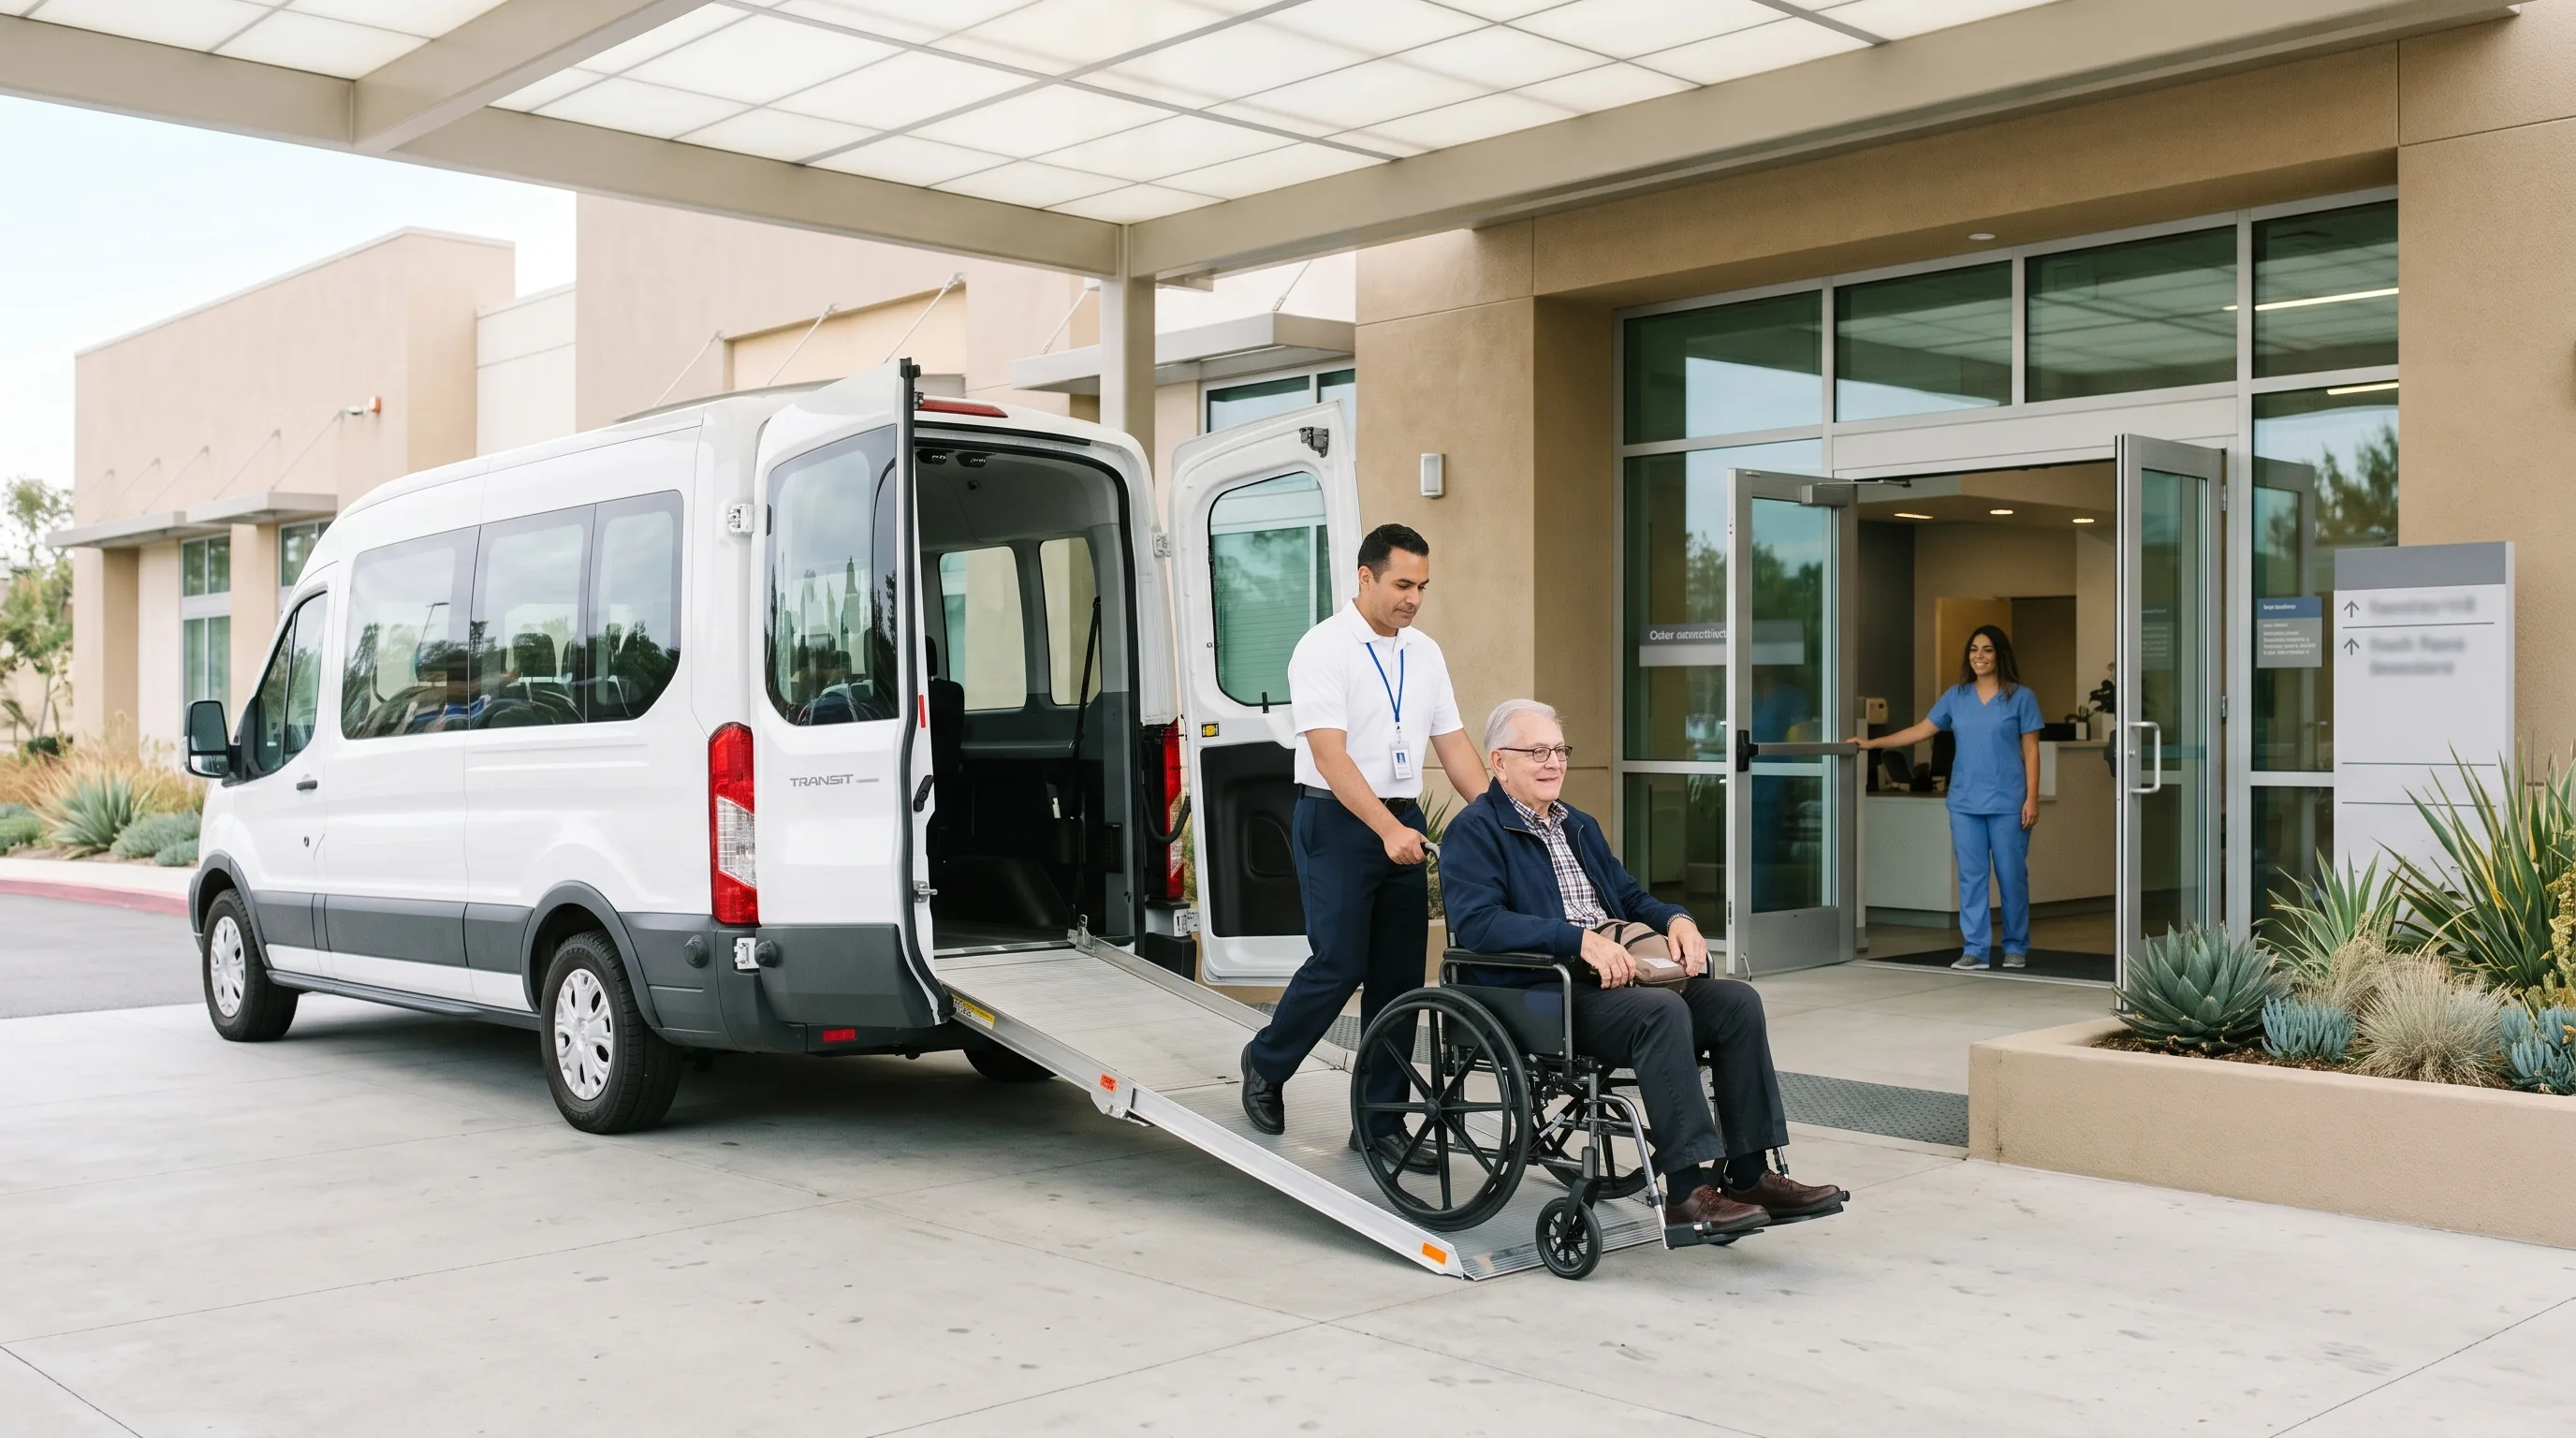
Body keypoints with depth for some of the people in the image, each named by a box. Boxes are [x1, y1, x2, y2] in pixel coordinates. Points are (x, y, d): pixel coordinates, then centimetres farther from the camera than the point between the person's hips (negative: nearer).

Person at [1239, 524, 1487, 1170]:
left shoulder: (1425, 654, 10)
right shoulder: (1324, 649, -10)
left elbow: (1453, 745, 11)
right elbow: (1330, 754, -18)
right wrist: (1388, 831, -27)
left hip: (1403, 824, 6)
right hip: (1338, 822, -6)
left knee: (1400, 974, 5)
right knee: (1339, 963, -8)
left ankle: (1380, 1123, 13)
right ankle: (1266, 1064, 19)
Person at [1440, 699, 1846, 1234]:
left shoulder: (1579, 826, 27)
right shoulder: (1474, 831, -1)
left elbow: (1630, 896, 29)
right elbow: (1476, 923, -16)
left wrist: (1675, 919, 4)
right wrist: (1581, 938, -25)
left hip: (1613, 977, 8)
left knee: (1736, 999, -13)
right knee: (1663, 1010, -33)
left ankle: (1750, 1172, -13)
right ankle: (1688, 1190, -32)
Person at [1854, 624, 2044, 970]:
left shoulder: (2020, 697, 1)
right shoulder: (1956, 697, 9)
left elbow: (2031, 750, -1)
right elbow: (1921, 731, 10)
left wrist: (2032, 798, -8)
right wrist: (1872, 743, 3)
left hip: (2007, 802, -3)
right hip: (1965, 802, 3)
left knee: (2011, 875, 3)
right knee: (1971, 875, 2)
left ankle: (2016, 948, 16)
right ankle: (1976, 950, 6)